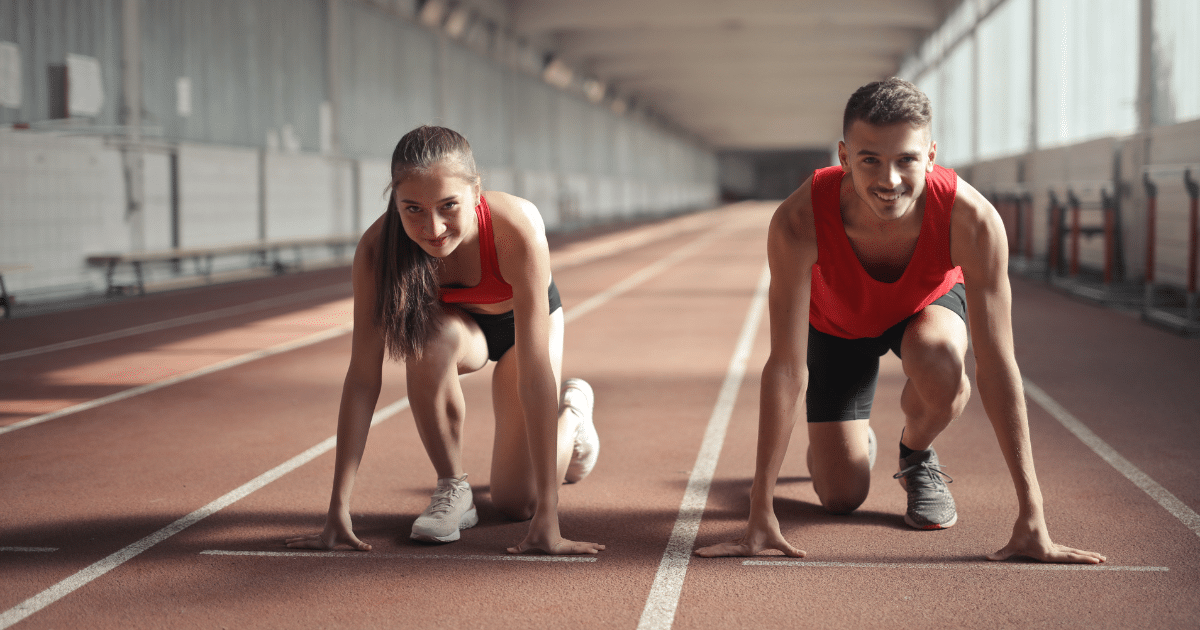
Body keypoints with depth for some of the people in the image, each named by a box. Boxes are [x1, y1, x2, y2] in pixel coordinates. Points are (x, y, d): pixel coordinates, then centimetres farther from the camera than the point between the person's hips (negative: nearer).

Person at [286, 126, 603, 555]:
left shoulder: (517, 227, -42)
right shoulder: (378, 247, -35)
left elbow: (535, 372, -43)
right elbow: (363, 375, -32)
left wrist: (547, 517, -44)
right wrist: (338, 510, -36)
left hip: (520, 322, -1)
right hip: (458, 324, 1)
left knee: (516, 502, -4)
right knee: (428, 336, -36)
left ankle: (572, 409, 28)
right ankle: (451, 488, -12)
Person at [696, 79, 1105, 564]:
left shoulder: (973, 219, -41)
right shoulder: (798, 222, -41)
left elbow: (996, 365, -37)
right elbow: (786, 366, -37)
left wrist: (1031, 517, -38)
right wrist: (760, 514, -38)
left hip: (929, 303, 0)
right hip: (837, 322, 0)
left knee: (940, 364, -37)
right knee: (842, 497, -5)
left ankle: (917, 456, -1)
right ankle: (852, 442, 33)